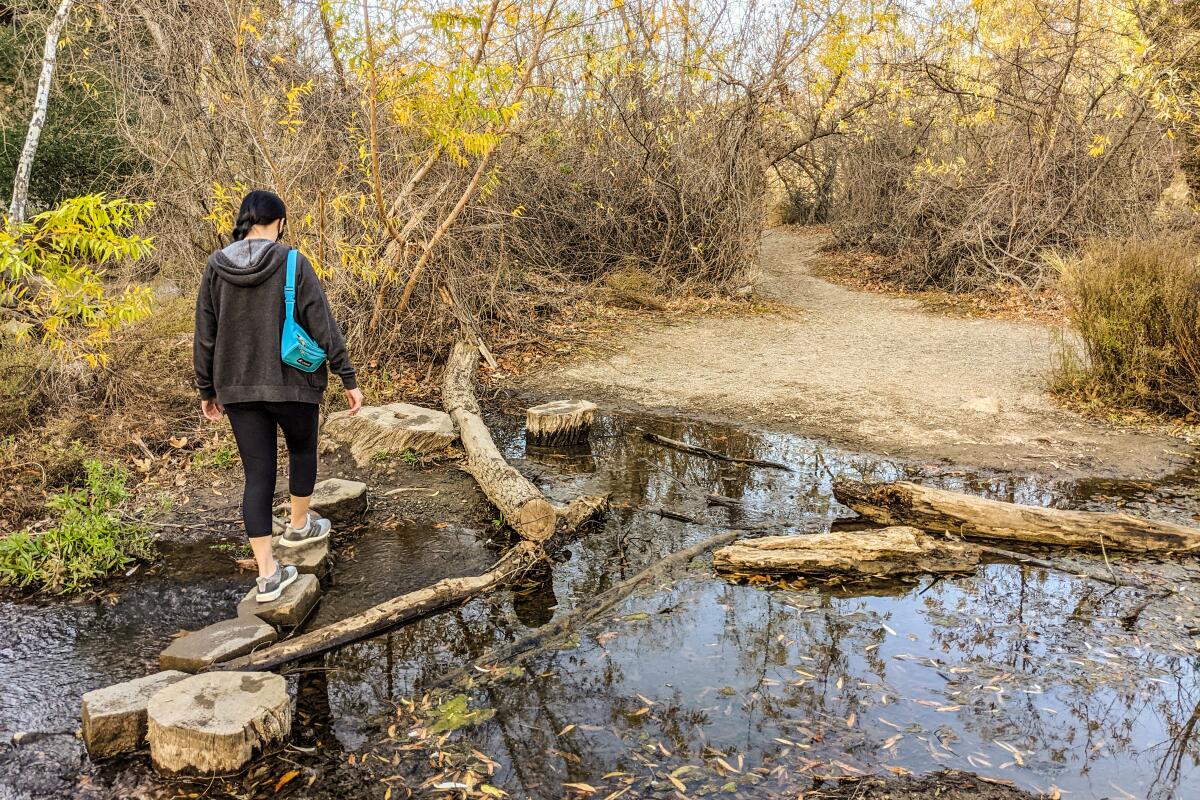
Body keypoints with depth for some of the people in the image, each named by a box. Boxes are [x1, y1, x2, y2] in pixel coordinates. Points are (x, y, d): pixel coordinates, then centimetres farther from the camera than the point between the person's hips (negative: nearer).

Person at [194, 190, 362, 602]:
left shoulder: (215, 267, 0)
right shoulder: (293, 264, -11)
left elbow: (205, 336, 5)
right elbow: (324, 327, -11)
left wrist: (207, 390, 14)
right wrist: (349, 379, -3)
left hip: (238, 388, 3)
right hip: (292, 383, -3)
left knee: (257, 476, 7)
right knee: (303, 449, 25)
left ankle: (267, 574, 7)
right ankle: (299, 525, 43)